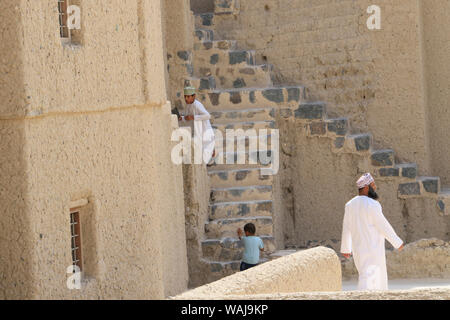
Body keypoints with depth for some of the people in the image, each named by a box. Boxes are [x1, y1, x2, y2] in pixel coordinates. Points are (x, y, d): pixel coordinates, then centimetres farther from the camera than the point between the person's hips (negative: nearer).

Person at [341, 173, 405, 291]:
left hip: (358, 249, 8)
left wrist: (345, 249, 21)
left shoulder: (350, 204, 7)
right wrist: (398, 242, -3)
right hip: (373, 250, -8)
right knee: (367, 282, -10)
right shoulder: (372, 205, -17)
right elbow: (384, 226, -14)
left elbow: (346, 228, 12)